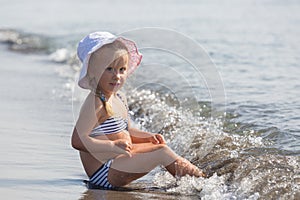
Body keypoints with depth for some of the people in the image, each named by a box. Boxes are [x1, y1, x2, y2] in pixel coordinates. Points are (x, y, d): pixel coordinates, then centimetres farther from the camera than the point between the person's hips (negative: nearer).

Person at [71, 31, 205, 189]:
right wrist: (113, 146, -33)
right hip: (105, 174, -11)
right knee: (162, 153, -14)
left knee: (159, 146, 21)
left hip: (118, 159, 11)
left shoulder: (119, 99, 13)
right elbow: (78, 140, -26)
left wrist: (149, 137, 9)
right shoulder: (96, 104, -18)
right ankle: (200, 178, -5)